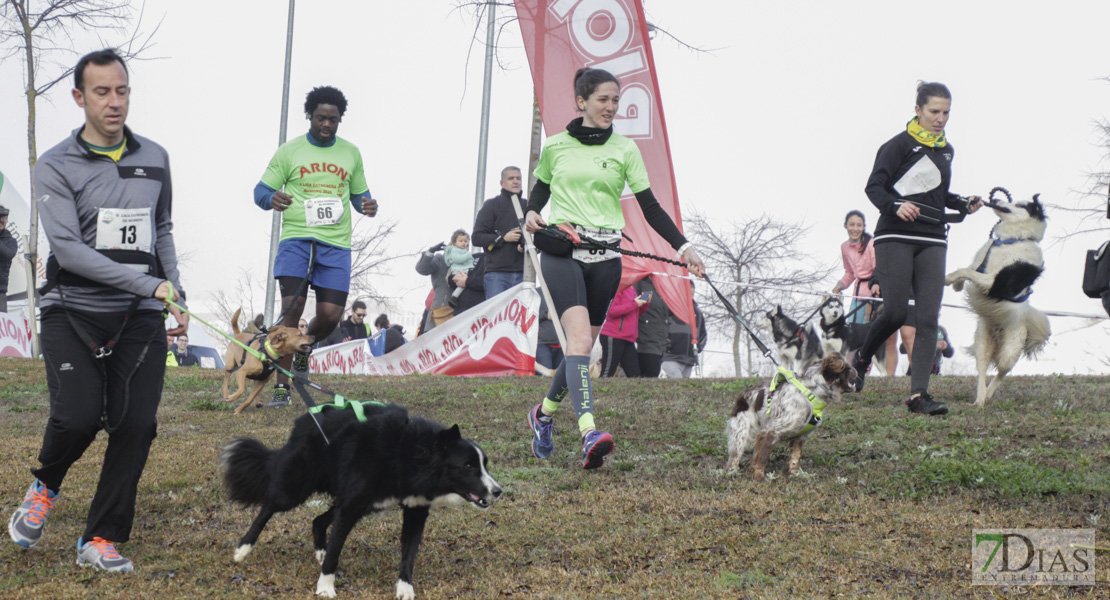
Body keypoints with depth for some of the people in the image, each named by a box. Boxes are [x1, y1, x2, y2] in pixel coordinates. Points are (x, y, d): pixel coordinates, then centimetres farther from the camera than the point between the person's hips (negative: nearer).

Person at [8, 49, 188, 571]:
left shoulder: (154, 159, 10)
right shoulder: (56, 167, -5)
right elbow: (68, 249, -15)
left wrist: (176, 297, 16)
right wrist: (149, 284, -18)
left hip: (138, 318, 4)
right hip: (72, 312, -4)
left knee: (135, 425, -6)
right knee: (78, 415, -18)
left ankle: (101, 539, 7)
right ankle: (45, 486, 16)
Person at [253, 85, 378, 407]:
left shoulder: (351, 153, 14)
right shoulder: (290, 151, 5)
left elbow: (359, 194, 22)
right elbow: (261, 190, 6)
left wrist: (367, 205, -2)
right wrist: (271, 199, -19)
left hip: (336, 242, 3)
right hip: (296, 238, -2)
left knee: (330, 315, -4)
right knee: (291, 306, -14)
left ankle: (303, 348, 32)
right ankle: (281, 386, -7)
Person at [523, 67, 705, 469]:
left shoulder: (625, 150, 8)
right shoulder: (555, 146, 7)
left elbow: (650, 206, 7)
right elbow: (540, 189, 22)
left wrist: (683, 247, -2)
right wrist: (531, 213, -1)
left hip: (605, 255, 3)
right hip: (561, 250, -2)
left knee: (582, 344, 6)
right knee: (580, 336, -21)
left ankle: (544, 413, 32)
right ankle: (589, 433, -34)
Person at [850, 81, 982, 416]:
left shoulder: (946, 150, 18)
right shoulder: (899, 145, -4)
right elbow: (874, 187, -9)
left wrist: (964, 205, 13)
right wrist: (896, 207, -27)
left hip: (932, 242, 6)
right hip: (895, 238, -6)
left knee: (928, 318, -6)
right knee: (896, 312, -10)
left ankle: (918, 394, -9)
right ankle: (861, 359, 20)